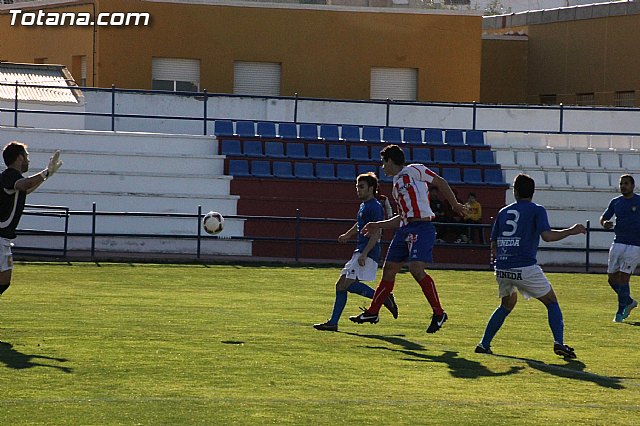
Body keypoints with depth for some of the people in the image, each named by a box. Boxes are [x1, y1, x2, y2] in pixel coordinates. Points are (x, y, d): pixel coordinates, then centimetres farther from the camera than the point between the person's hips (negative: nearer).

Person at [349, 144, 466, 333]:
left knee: (416, 269, -21)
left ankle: (438, 313, -11)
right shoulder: (397, 185, 23)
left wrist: (455, 204, 2)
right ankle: (372, 313, 22)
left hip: (422, 227, -9)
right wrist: (378, 226, 26)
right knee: (388, 270, 11)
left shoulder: (414, 171, -2)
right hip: (405, 229, 9)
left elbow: (440, 182, 2)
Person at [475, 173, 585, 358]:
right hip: (525, 268, -5)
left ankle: (484, 344, 19)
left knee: (507, 304, 26)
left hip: (501, 267, 5)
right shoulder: (537, 210, 2)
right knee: (551, 302, 10)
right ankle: (559, 342, -8)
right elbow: (547, 235, -13)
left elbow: (493, 245, 17)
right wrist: (571, 231, -1)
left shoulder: (503, 212, 17)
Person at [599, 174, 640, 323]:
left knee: (623, 277, -12)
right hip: (618, 243, 5)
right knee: (612, 279, 5)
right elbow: (603, 218, 14)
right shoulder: (615, 202, 10)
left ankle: (620, 313, -2)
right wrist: (604, 223, -9)